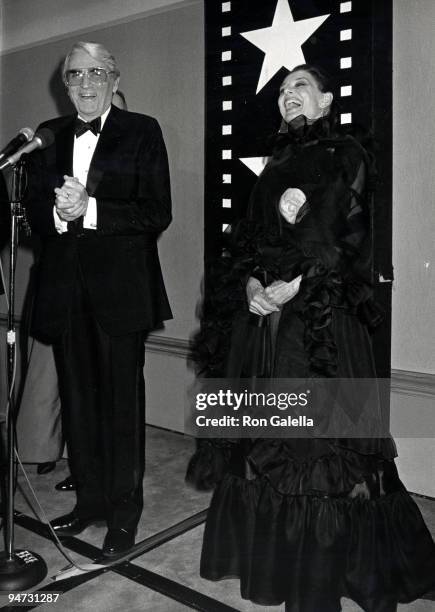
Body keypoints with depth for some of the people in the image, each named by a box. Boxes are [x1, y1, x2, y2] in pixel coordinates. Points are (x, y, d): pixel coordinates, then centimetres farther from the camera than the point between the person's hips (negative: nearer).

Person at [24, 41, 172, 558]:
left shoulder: (141, 132, 1)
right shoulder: (49, 136, 14)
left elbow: (157, 213, -8)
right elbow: (34, 211, 10)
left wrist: (90, 209, -18)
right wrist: (57, 212, -12)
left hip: (119, 287, -4)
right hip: (65, 289, 5)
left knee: (122, 401, 2)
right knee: (77, 399, 12)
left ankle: (124, 511, 17)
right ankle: (89, 499, 28)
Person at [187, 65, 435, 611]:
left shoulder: (346, 156, 4)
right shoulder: (276, 166, 20)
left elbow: (350, 237, -8)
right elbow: (247, 238, 13)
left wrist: (296, 285, -17)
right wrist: (251, 283, -6)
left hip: (322, 314, -5)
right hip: (264, 309, 6)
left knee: (315, 429, -4)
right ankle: (265, 550, 23)